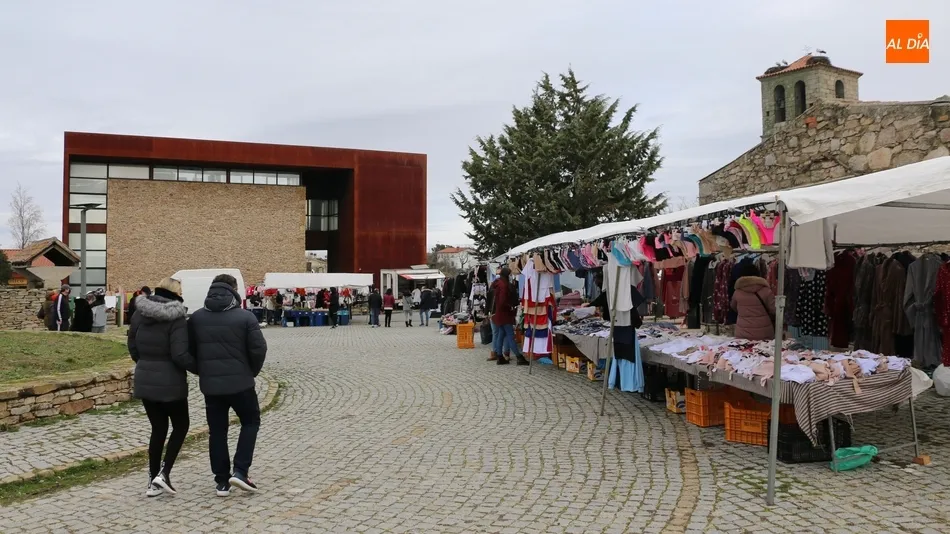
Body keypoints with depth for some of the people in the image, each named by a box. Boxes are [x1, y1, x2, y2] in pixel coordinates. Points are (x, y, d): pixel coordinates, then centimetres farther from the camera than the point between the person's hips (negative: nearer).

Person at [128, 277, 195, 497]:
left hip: (144, 381, 6)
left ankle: (153, 482, 19)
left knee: (158, 429, 17)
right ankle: (163, 473, 2)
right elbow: (180, 355, -20)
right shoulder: (176, 318, -16)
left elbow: (132, 348, 11)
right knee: (181, 425, 14)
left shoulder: (139, 314, 3)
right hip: (170, 383, -6)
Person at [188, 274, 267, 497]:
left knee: (217, 431, 12)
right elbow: (259, 349, -11)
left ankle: (222, 481, 15)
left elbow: (189, 351, 6)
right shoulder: (245, 317, -9)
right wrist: (251, 372, 7)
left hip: (210, 384, 4)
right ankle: (240, 471, 3)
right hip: (240, 382, -3)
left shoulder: (196, 318, 3)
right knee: (251, 422, 14)